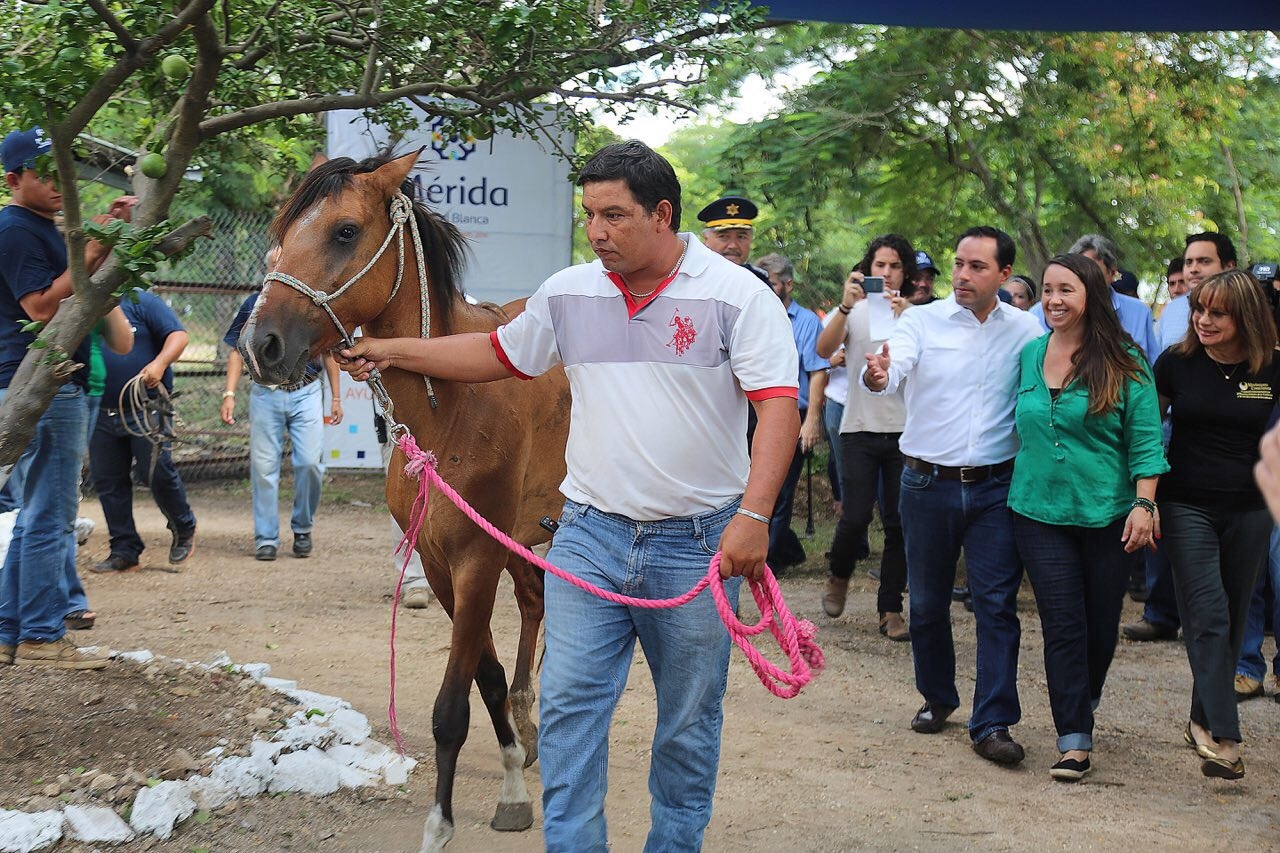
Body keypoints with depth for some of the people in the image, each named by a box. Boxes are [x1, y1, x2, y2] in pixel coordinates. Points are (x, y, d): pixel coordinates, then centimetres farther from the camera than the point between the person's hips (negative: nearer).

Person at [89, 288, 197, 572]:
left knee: (156, 472, -6)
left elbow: (178, 335, -8)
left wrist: (160, 363, -24)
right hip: (102, 414, 5)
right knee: (107, 482, 4)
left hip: (146, 409, -5)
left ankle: (184, 529, 19)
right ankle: (124, 551, 13)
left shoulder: (141, 302, -1)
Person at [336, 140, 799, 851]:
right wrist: (390, 353, 14)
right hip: (590, 534, 3)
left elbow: (779, 409, -14)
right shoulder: (568, 294, 5)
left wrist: (754, 514, -24)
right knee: (568, 705, -2)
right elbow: (497, 355, 20)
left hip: (698, 545, -3)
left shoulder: (737, 295, -8)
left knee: (690, 719, 10)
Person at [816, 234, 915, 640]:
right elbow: (824, 349, -12)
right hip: (860, 428, -1)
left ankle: (890, 609, 11)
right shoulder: (853, 311, 5)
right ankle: (839, 576, 22)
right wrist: (846, 305, -26)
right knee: (856, 517, -8)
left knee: (899, 523, 3)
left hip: (904, 429, 1)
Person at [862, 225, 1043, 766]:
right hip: (928, 483, 1)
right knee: (927, 602, 11)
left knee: (997, 605, -4)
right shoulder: (922, 321, -1)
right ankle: (936, 698, 30)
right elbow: (894, 367, -18)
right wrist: (876, 376, -42)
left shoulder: (1026, 331, 3)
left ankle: (992, 724, 0)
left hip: (996, 486, 0)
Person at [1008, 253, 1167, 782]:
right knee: (1061, 623, -4)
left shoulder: (1124, 363, -6)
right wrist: (1021, 478, 15)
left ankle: (1083, 704, 36)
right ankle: (1075, 741, -3)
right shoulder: (1029, 355, 6)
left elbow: (1145, 440, -7)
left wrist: (1143, 505, -14)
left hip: (1106, 514, -2)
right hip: (1040, 513, 2)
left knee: (1101, 623, 10)